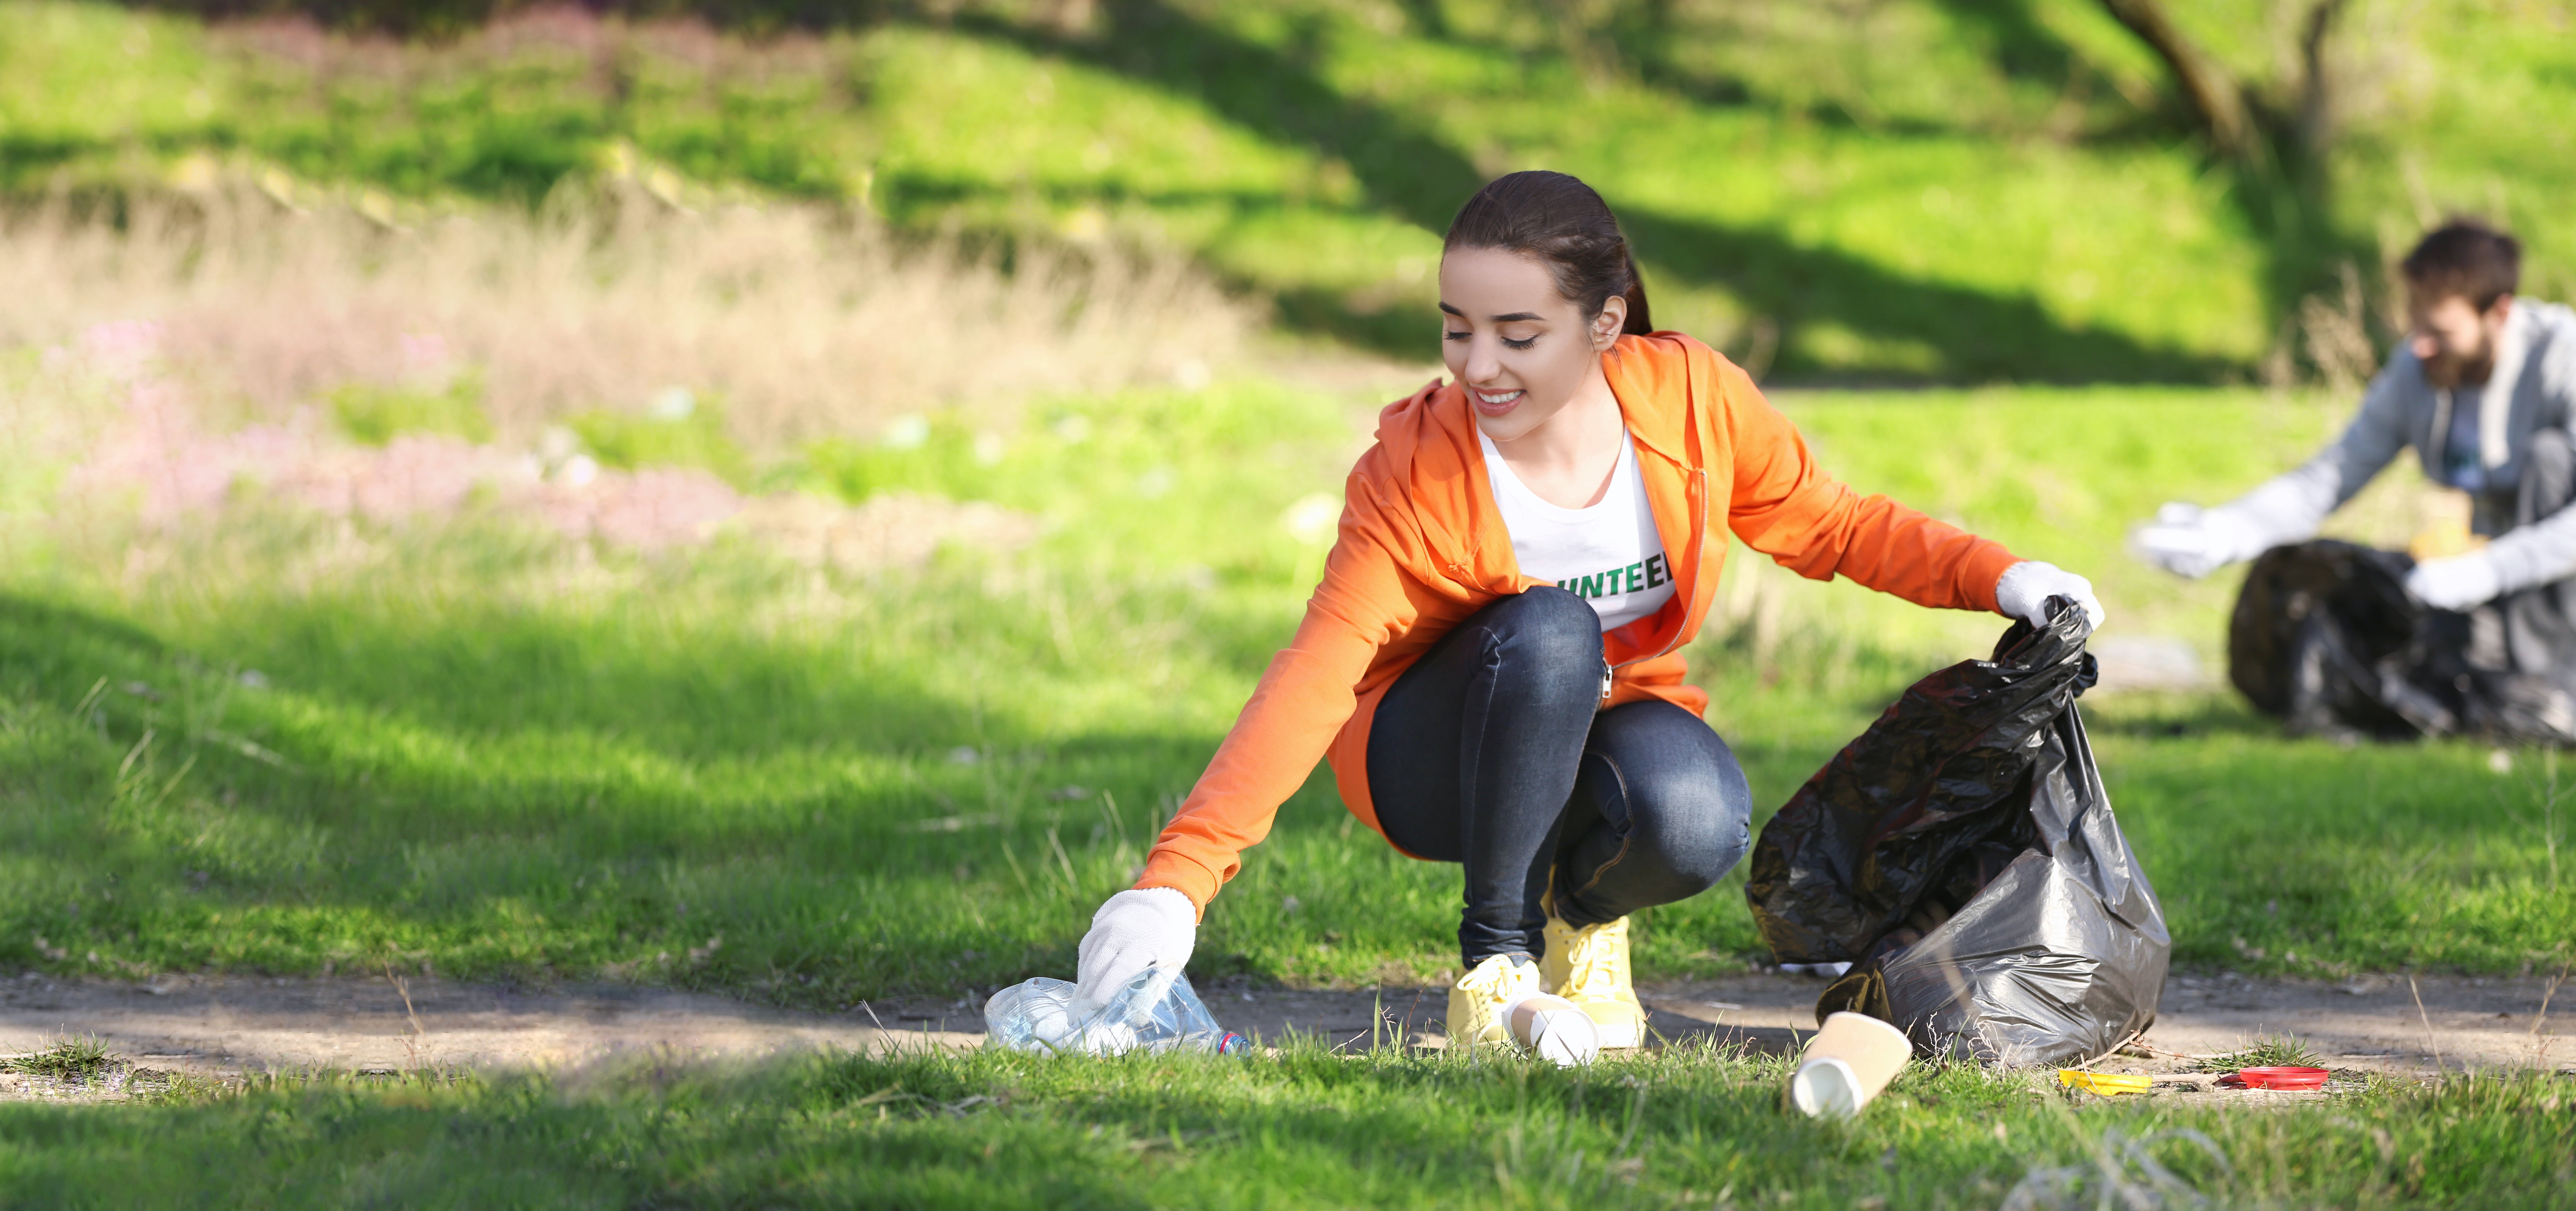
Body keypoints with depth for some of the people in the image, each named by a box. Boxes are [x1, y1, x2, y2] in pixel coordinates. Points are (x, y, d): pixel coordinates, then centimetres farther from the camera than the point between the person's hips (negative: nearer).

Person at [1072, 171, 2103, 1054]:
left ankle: (1583, 912, 3)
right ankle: (1495, 955, -18)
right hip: (1434, 763, -2)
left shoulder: (1692, 398, -15)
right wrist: (1178, 877, -42)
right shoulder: (1415, 473, -23)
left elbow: (1833, 525, 3)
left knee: (1695, 821, -34)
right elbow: (1315, 678, -30)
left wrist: (1995, 578, -12)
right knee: (1549, 630, -35)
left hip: (1608, 725, 2)